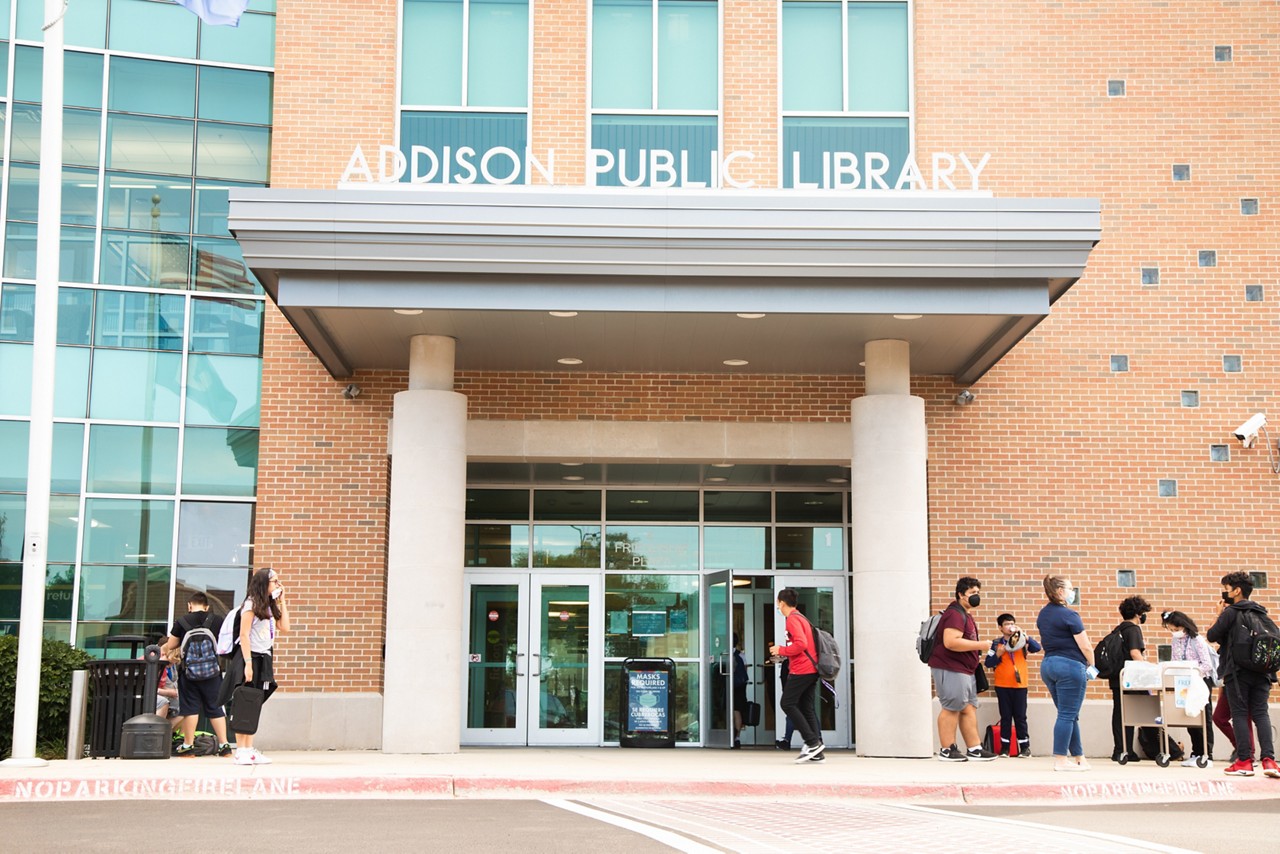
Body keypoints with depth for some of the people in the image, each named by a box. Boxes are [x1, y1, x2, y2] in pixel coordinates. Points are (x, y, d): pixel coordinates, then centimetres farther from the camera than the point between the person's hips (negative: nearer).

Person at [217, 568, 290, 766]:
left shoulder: (269, 607, 17)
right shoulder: (251, 604, -7)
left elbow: (284, 627, 9)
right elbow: (244, 635, -12)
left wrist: (282, 602, 12)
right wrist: (248, 663, -19)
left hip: (263, 660, 8)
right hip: (250, 657, -8)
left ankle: (249, 750, 8)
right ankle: (241, 751, -5)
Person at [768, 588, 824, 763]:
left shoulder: (793, 619, -9)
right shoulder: (801, 618, 21)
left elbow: (801, 644, -21)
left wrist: (781, 650, -10)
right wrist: (783, 652, 20)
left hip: (801, 670, -9)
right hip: (811, 669, 9)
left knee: (787, 704, -7)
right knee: (807, 709, 7)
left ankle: (813, 742, -13)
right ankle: (817, 752, 2)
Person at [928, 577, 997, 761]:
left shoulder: (966, 614, 20)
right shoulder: (955, 614, -15)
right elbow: (951, 642, -28)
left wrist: (976, 655, 22)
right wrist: (980, 645, -22)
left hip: (964, 670, 11)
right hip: (951, 669, -11)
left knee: (969, 708, 8)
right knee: (952, 708, -8)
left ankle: (974, 749, 9)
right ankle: (947, 751, -3)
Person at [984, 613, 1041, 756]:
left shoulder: (1021, 641, 5)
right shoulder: (996, 643, 4)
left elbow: (1037, 648, -10)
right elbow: (988, 663, 2)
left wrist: (1025, 636, -19)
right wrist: (998, 654, -14)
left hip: (1020, 685, 0)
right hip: (1002, 685, 0)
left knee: (1020, 716, 3)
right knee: (1005, 716, 5)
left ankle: (1025, 746, 9)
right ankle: (1004, 747, 8)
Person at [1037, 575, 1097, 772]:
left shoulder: (1043, 614, 12)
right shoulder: (1068, 615, -12)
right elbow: (1085, 646, -12)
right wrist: (1091, 665, 5)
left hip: (1048, 665, 8)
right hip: (1070, 666, -8)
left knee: (1069, 715, 15)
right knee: (1067, 715, -5)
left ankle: (1079, 757, 20)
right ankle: (1061, 760, -5)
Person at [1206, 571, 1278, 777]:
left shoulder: (1230, 612, -5)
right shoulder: (1261, 613, 13)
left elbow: (1211, 636, -4)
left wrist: (1219, 615, 7)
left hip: (1237, 672, -5)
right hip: (1261, 672, 5)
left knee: (1240, 714, 0)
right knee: (1261, 713, 4)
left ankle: (1245, 760, -3)